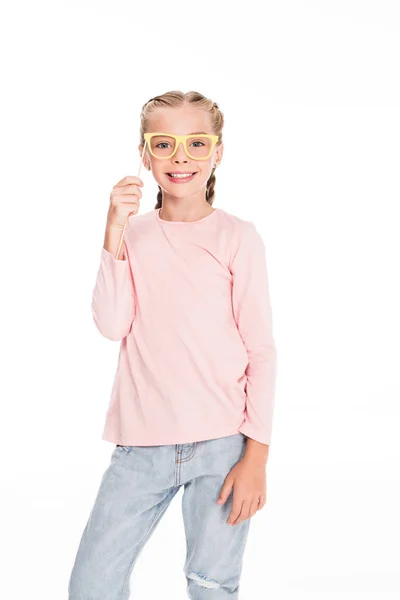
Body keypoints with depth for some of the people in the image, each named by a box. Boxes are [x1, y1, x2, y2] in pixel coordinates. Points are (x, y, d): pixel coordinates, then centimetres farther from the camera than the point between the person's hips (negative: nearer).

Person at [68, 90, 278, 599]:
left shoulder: (237, 237, -3)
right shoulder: (132, 233, 6)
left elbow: (261, 352, -3)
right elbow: (112, 325, -8)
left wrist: (256, 456, -7)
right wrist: (115, 231, -14)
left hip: (222, 444, -2)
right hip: (142, 445, 3)